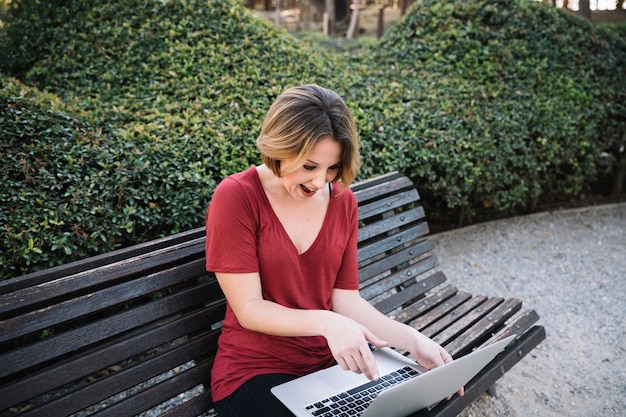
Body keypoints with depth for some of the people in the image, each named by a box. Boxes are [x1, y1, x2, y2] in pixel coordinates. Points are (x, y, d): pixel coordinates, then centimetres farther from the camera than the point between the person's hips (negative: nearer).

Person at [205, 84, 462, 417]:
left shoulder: (343, 201, 1)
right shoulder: (236, 197, -13)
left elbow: (346, 299, 0)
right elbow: (249, 309, -15)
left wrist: (412, 340, -13)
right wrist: (325, 323, -30)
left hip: (333, 362, 5)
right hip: (255, 372, -4)